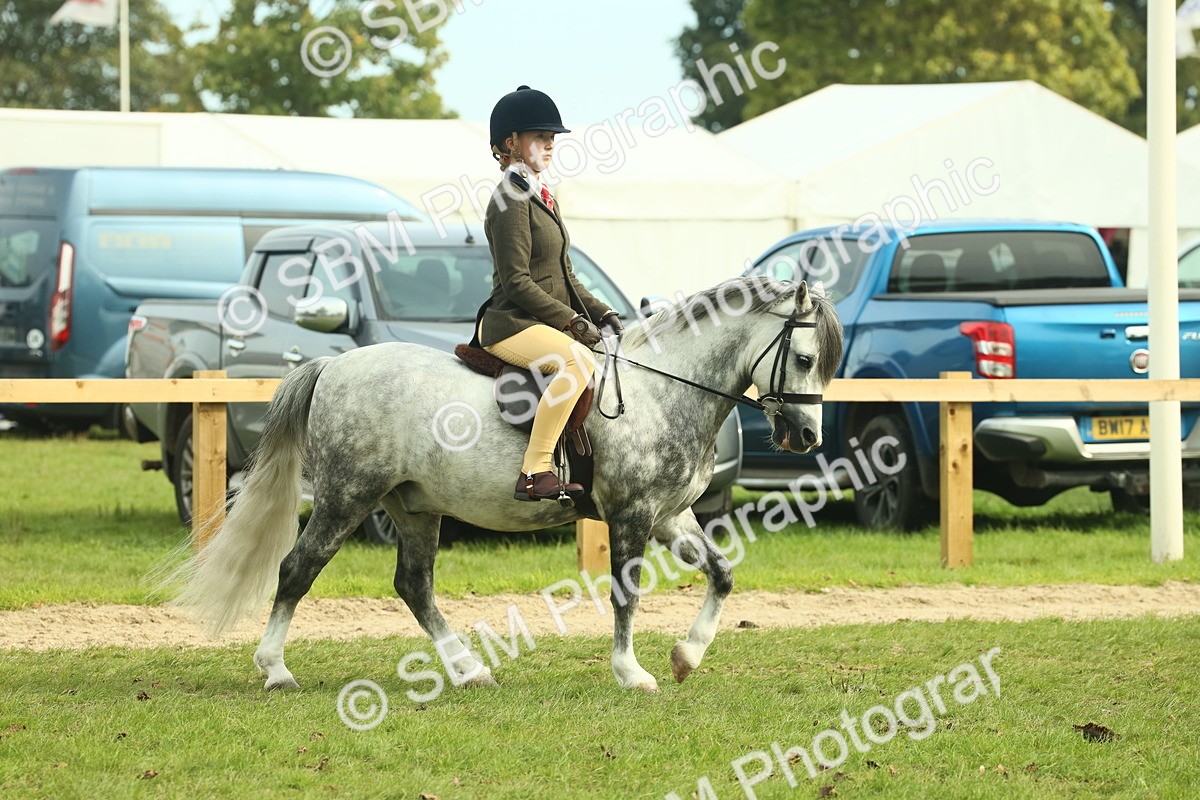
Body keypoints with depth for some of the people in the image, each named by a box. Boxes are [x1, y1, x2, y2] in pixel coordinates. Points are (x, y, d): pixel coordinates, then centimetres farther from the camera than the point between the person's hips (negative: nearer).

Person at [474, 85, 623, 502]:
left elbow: (564, 277, 23)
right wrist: (571, 319, -19)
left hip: (548, 323, 10)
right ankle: (534, 474, -33)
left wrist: (600, 313, 9)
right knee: (578, 361, -34)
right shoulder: (511, 201, -12)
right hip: (511, 324, -10)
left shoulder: (543, 198, 18)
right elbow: (517, 283, -18)